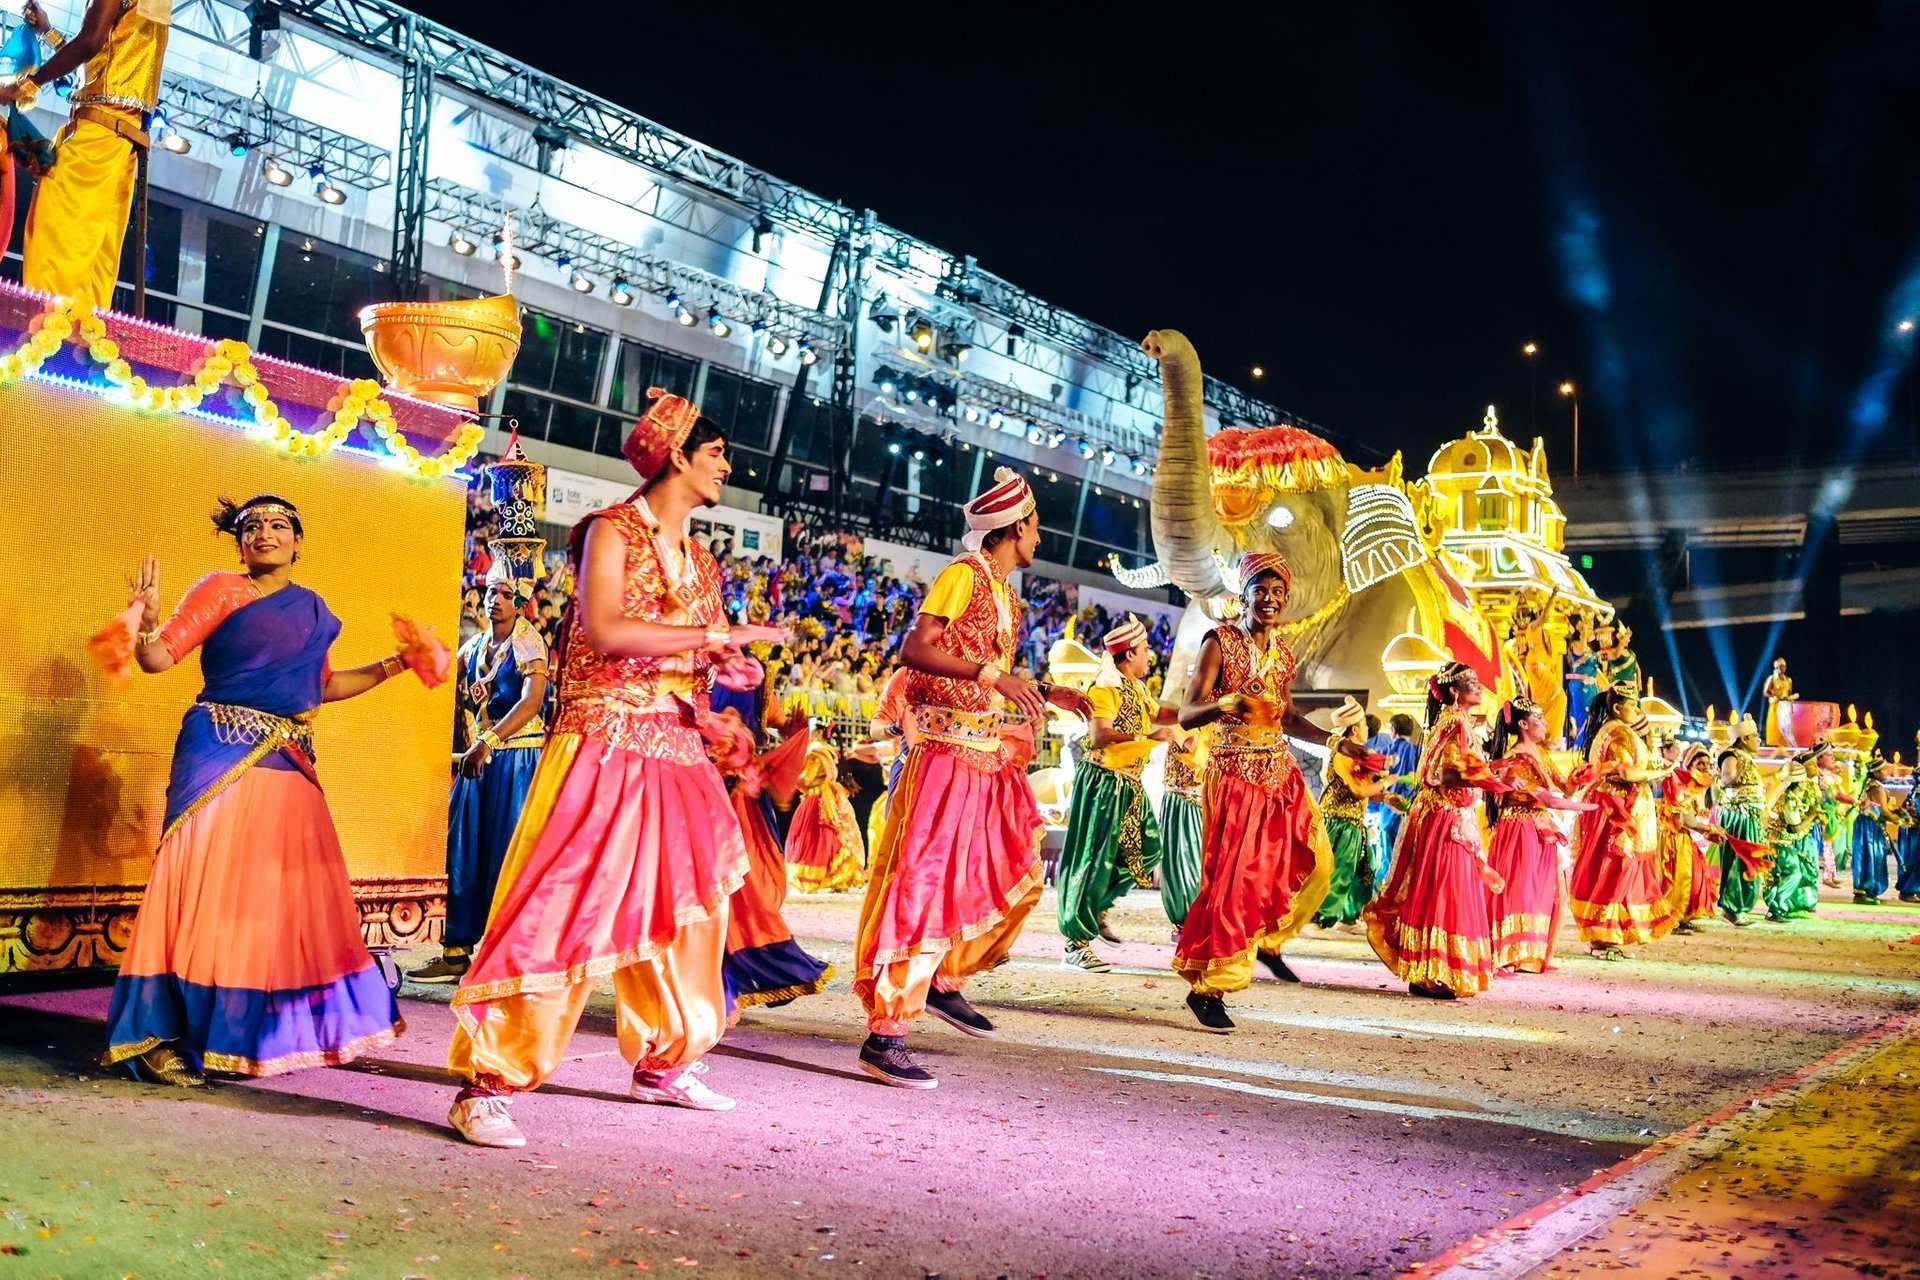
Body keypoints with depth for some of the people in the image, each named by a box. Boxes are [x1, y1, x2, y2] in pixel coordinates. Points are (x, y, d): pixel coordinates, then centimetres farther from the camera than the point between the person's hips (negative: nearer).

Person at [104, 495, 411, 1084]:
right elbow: (158, 657, -8)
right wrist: (146, 621, -28)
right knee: (209, 885, -10)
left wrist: (387, 668, 21)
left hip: (289, 763, 6)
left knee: (289, 894, 7)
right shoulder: (221, 590, 0)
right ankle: (160, 1037, -5)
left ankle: (282, 1030, 17)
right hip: (222, 755, -6)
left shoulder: (312, 610, 16)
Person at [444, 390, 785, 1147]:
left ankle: (665, 1063, 29)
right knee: (566, 907, -13)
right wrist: (719, 635, -18)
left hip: (676, 752, 8)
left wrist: (728, 673, -3)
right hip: (606, 743, -8)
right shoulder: (613, 530, -5)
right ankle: (486, 1084, -7)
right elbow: (604, 630, -20)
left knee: (685, 905, 13)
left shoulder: (701, 561, 17)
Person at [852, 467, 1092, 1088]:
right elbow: (914, 648, -21)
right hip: (947, 748, -10)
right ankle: (884, 1037, -8)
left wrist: (1049, 694, 19)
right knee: (926, 884, -11)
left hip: (988, 754, 10)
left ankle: (945, 982, 28)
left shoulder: (1004, 593, 18)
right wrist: (990, 674, -28)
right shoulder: (964, 574, -9)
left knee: (1013, 874, 15)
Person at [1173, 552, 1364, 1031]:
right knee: (1234, 879, -8)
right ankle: (1206, 989, 1)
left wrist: (1336, 743, 13)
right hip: (1235, 774, -7)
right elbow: (1186, 715, -16)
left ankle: (1266, 941, 27)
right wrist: (1224, 704, -34)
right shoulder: (1220, 643, -9)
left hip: (1280, 772, 7)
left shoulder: (1282, 652, 10)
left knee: (1313, 862, 3)